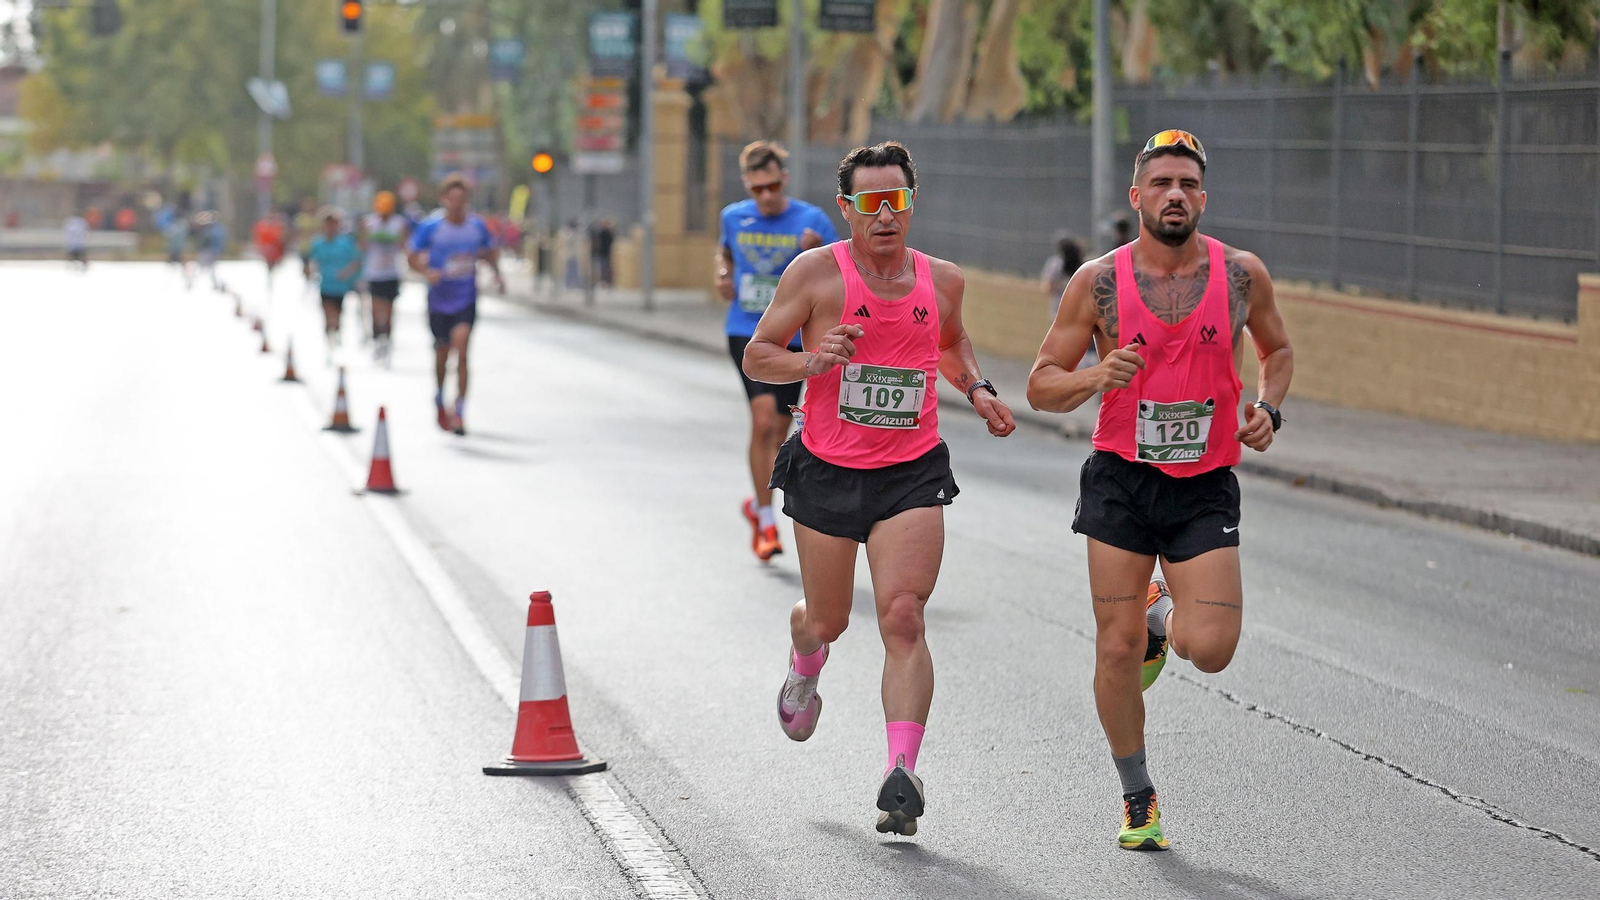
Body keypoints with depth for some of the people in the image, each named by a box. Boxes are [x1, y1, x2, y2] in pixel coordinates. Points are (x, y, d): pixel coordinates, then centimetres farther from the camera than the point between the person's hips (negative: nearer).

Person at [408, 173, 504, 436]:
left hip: (466, 300, 0)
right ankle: (440, 400, 41)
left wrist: (497, 273, 1)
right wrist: (427, 272, -21)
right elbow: (414, 258, -1)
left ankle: (459, 413, -17)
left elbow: (489, 251, 18)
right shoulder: (430, 226, -6)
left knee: (460, 350, -18)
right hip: (439, 299, 0)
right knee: (442, 353, 11)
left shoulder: (477, 225, 1)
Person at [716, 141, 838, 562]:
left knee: (777, 433, 10)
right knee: (763, 418, -19)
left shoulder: (811, 220, -5)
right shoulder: (734, 217, 2)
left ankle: (757, 504, 37)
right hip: (746, 333, -1)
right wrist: (723, 276, 3)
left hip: (793, 336, 1)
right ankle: (766, 523, -11)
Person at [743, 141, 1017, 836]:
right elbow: (756, 356, -2)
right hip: (827, 472, -1)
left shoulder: (941, 280, 5)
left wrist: (977, 389, 9)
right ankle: (804, 672, 52)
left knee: (903, 617, -16)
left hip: (912, 474, 1)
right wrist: (813, 362, -21)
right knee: (827, 621, 14)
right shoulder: (816, 272, -6)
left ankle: (902, 773, -20)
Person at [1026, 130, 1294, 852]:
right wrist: (1097, 377, -20)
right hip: (1121, 480, 0)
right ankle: (1137, 797, 19)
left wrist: (1266, 408, -2)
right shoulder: (1099, 281, -5)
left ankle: (1165, 617, 25)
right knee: (1117, 649, -1)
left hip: (1205, 487, 1)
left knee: (1210, 650, -12)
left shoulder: (1242, 274, -2)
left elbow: (1277, 350, 18)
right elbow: (1041, 386, 0)